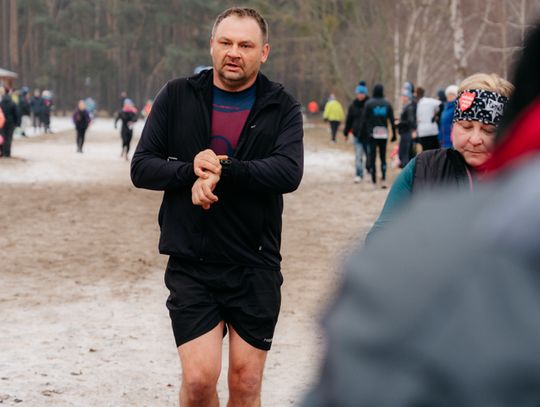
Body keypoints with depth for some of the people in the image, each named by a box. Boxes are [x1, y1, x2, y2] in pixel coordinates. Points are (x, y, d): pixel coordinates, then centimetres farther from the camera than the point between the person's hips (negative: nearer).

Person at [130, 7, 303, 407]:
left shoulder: (282, 107, 1)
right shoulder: (177, 97, 4)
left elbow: (289, 172, -16)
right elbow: (142, 167, 0)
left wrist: (221, 172, -25)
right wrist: (190, 169, -18)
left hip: (256, 267, 0)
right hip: (190, 265, 0)